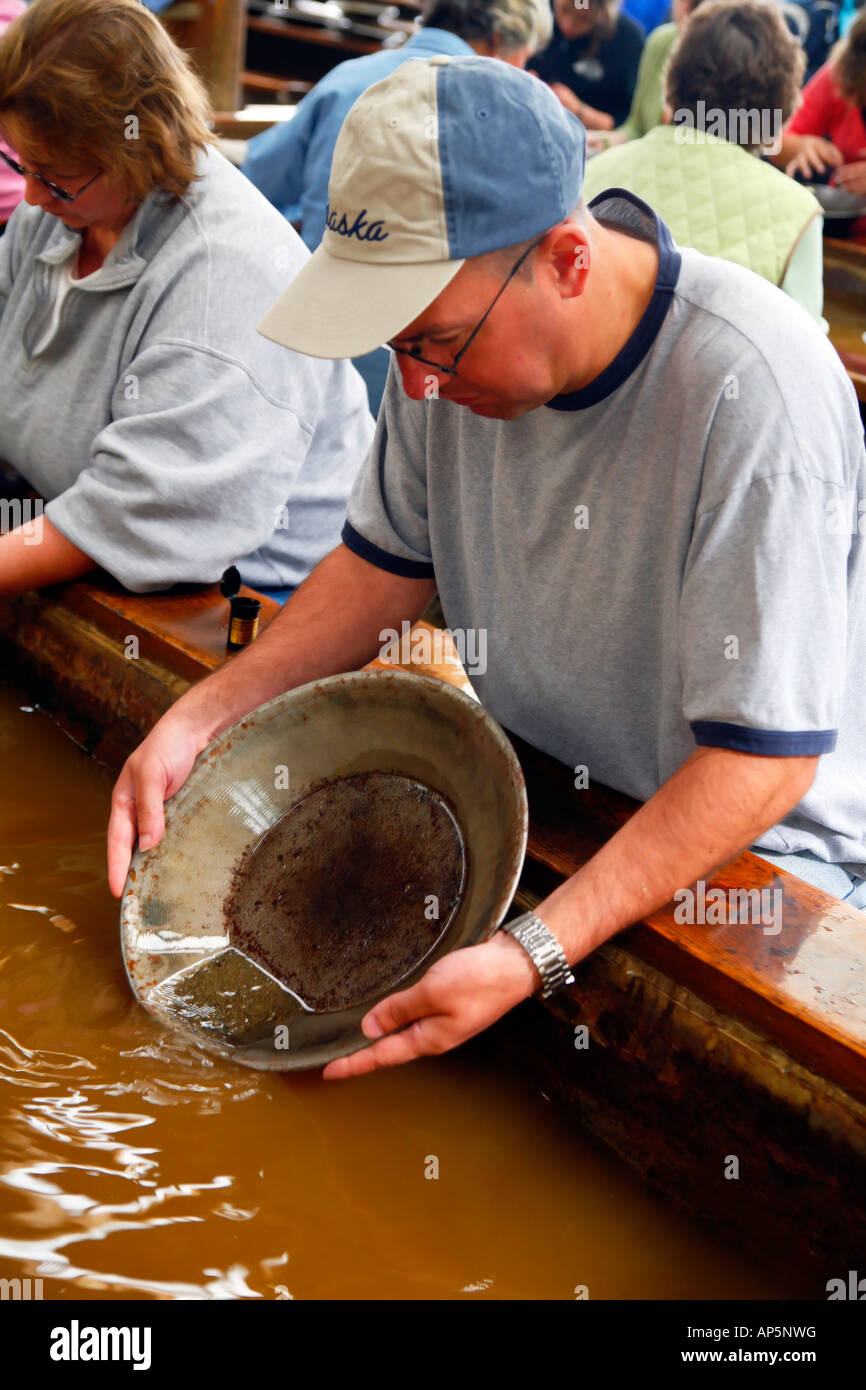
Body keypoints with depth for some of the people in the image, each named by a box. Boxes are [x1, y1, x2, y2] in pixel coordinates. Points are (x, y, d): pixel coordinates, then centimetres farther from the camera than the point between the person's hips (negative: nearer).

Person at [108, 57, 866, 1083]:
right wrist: (199, 718, -6)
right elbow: (390, 559, 6)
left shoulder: (758, 392, -29)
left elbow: (764, 755, -27)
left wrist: (530, 956, -35)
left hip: (750, 841, -5)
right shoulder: (458, 320, -9)